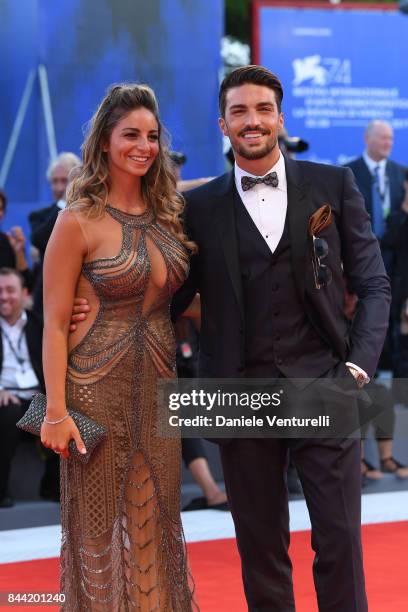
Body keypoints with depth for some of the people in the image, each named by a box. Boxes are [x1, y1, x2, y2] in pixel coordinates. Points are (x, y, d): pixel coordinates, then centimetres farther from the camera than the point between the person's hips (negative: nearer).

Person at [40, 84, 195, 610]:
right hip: (98, 388, -5)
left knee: (154, 522, 11)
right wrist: (56, 411, -16)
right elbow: (54, 323, -10)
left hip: (157, 386, 5)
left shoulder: (167, 215, 7)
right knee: (100, 524, 3)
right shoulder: (79, 222, -9)